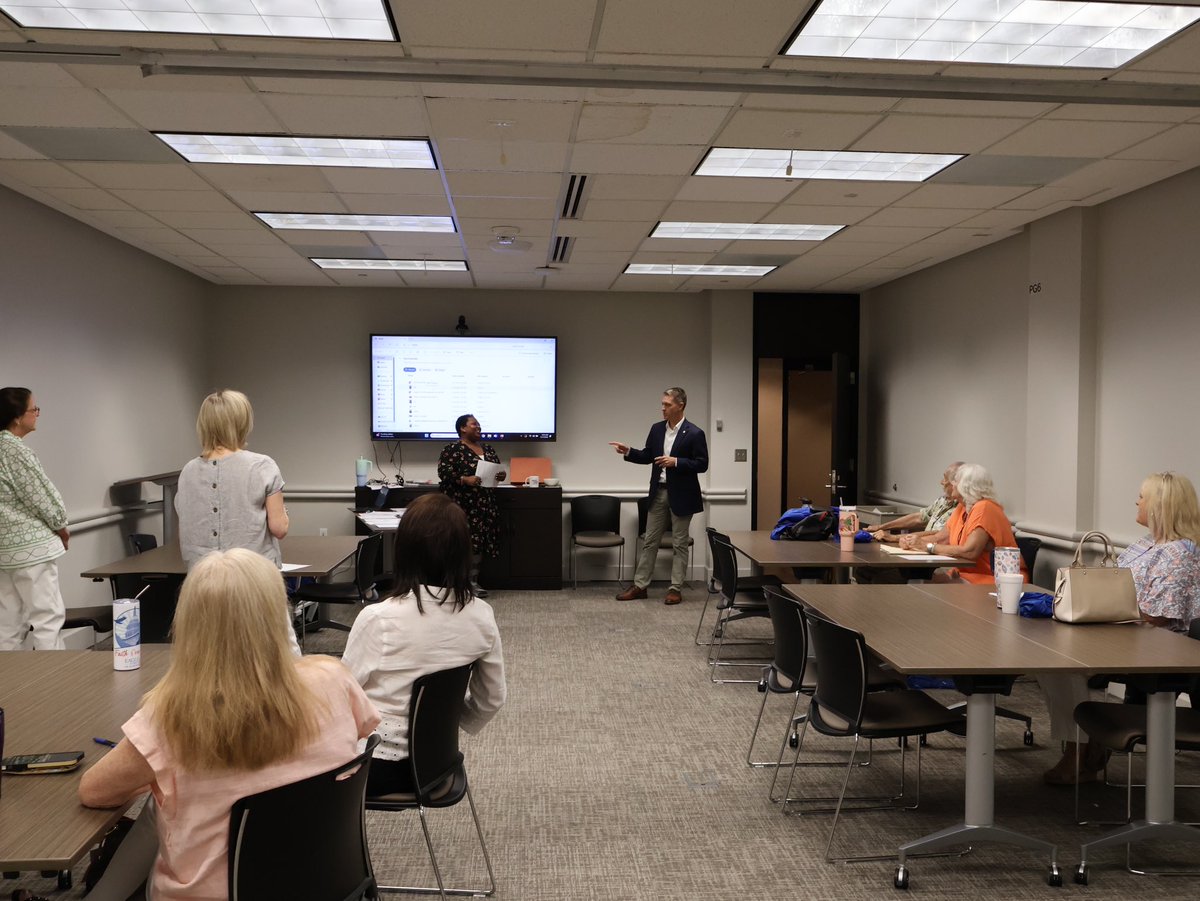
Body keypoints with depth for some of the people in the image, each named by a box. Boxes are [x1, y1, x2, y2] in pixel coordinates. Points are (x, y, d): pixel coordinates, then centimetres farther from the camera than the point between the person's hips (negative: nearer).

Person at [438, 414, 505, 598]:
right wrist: (465, 480, -24)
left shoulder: (489, 449, 16)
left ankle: (473, 580, 13)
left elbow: (498, 469, 22)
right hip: (463, 504, -7)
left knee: (481, 541, 5)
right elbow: (444, 472, -13)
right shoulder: (452, 450, -5)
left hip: (485, 504, 7)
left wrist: (502, 475, -1)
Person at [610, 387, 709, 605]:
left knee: (679, 544, 5)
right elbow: (647, 456, 11)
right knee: (649, 541, 9)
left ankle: (676, 589, 13)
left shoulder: (694, 433, -11)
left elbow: (702, 464, -12)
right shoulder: (657, 429, 6)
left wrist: (676, 462, -22)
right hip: (658, 492, 5)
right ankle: (639, 585, 16)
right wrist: (629, 452, -5)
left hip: (681, 496, -5)